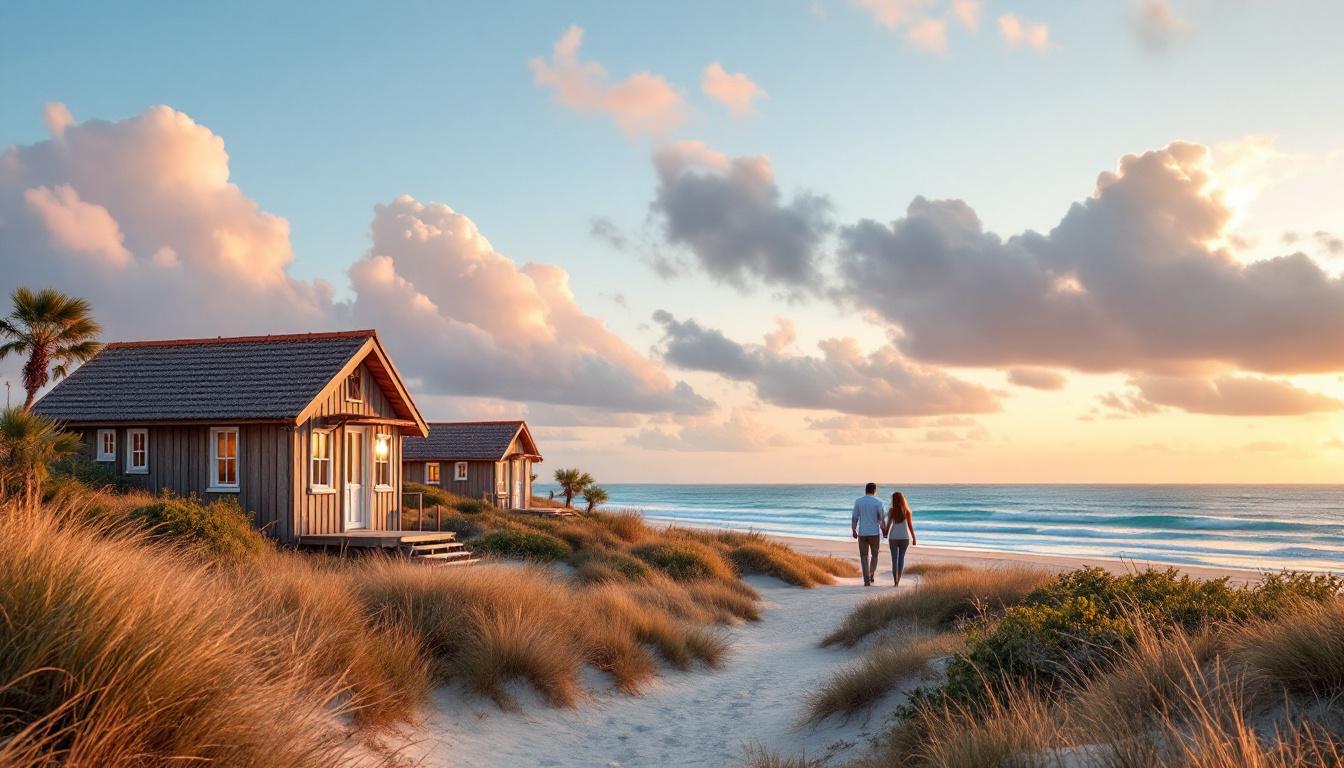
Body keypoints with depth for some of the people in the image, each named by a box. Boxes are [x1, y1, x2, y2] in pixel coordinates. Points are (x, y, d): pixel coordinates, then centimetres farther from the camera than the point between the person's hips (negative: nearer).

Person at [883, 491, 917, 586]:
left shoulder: (891, 511, -7)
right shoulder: (907, 511, -4)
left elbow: (888, 525, -6)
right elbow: (910, 526, -5)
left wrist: (885, 534, 10)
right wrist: (914, 538, 3)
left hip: (893, 537, -1)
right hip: (905, 537, 1)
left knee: (894, 559, 9)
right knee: (901, 558, 14)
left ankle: (895, 581, 3)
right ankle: (898, 580, 5)